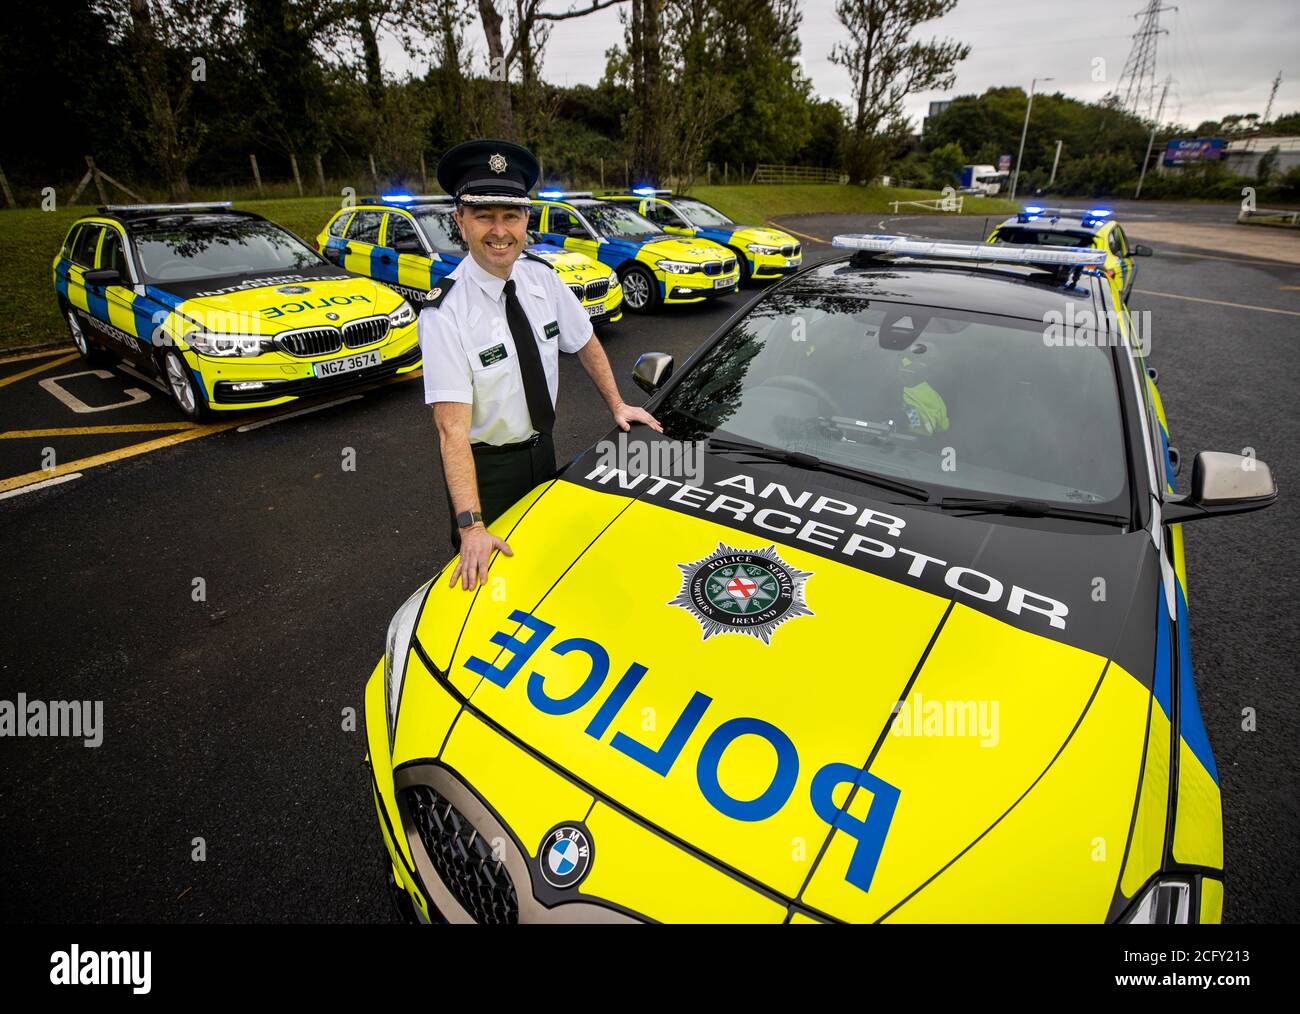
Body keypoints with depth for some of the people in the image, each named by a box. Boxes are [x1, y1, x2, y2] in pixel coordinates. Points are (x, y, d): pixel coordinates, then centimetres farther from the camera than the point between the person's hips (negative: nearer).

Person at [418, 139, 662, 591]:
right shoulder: (445, 312, -25)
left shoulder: (542, 277, -8)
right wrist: (471, 526, -35)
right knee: (490, 574, 12)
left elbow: (585, 342, 9)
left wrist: (617, 405, 4)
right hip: (485, 467, -5)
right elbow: (452, 429, -29)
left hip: (542, 450, 5)